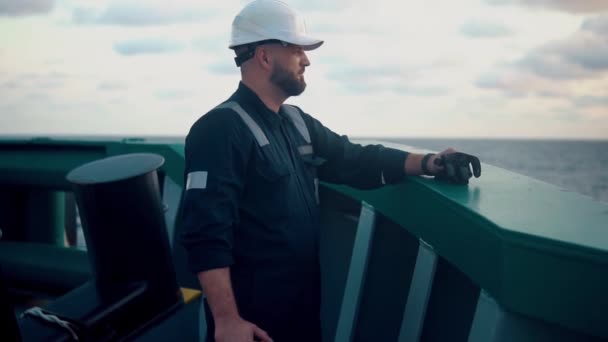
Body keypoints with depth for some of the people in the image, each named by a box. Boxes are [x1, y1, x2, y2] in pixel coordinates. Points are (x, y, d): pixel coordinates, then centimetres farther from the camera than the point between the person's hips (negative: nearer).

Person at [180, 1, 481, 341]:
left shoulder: (297, 122, 11)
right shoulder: (221, 129, -18)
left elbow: (355, 160, 13)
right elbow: (208, 233, -24)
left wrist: (427, 162, -3)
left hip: (302, 302, 9)